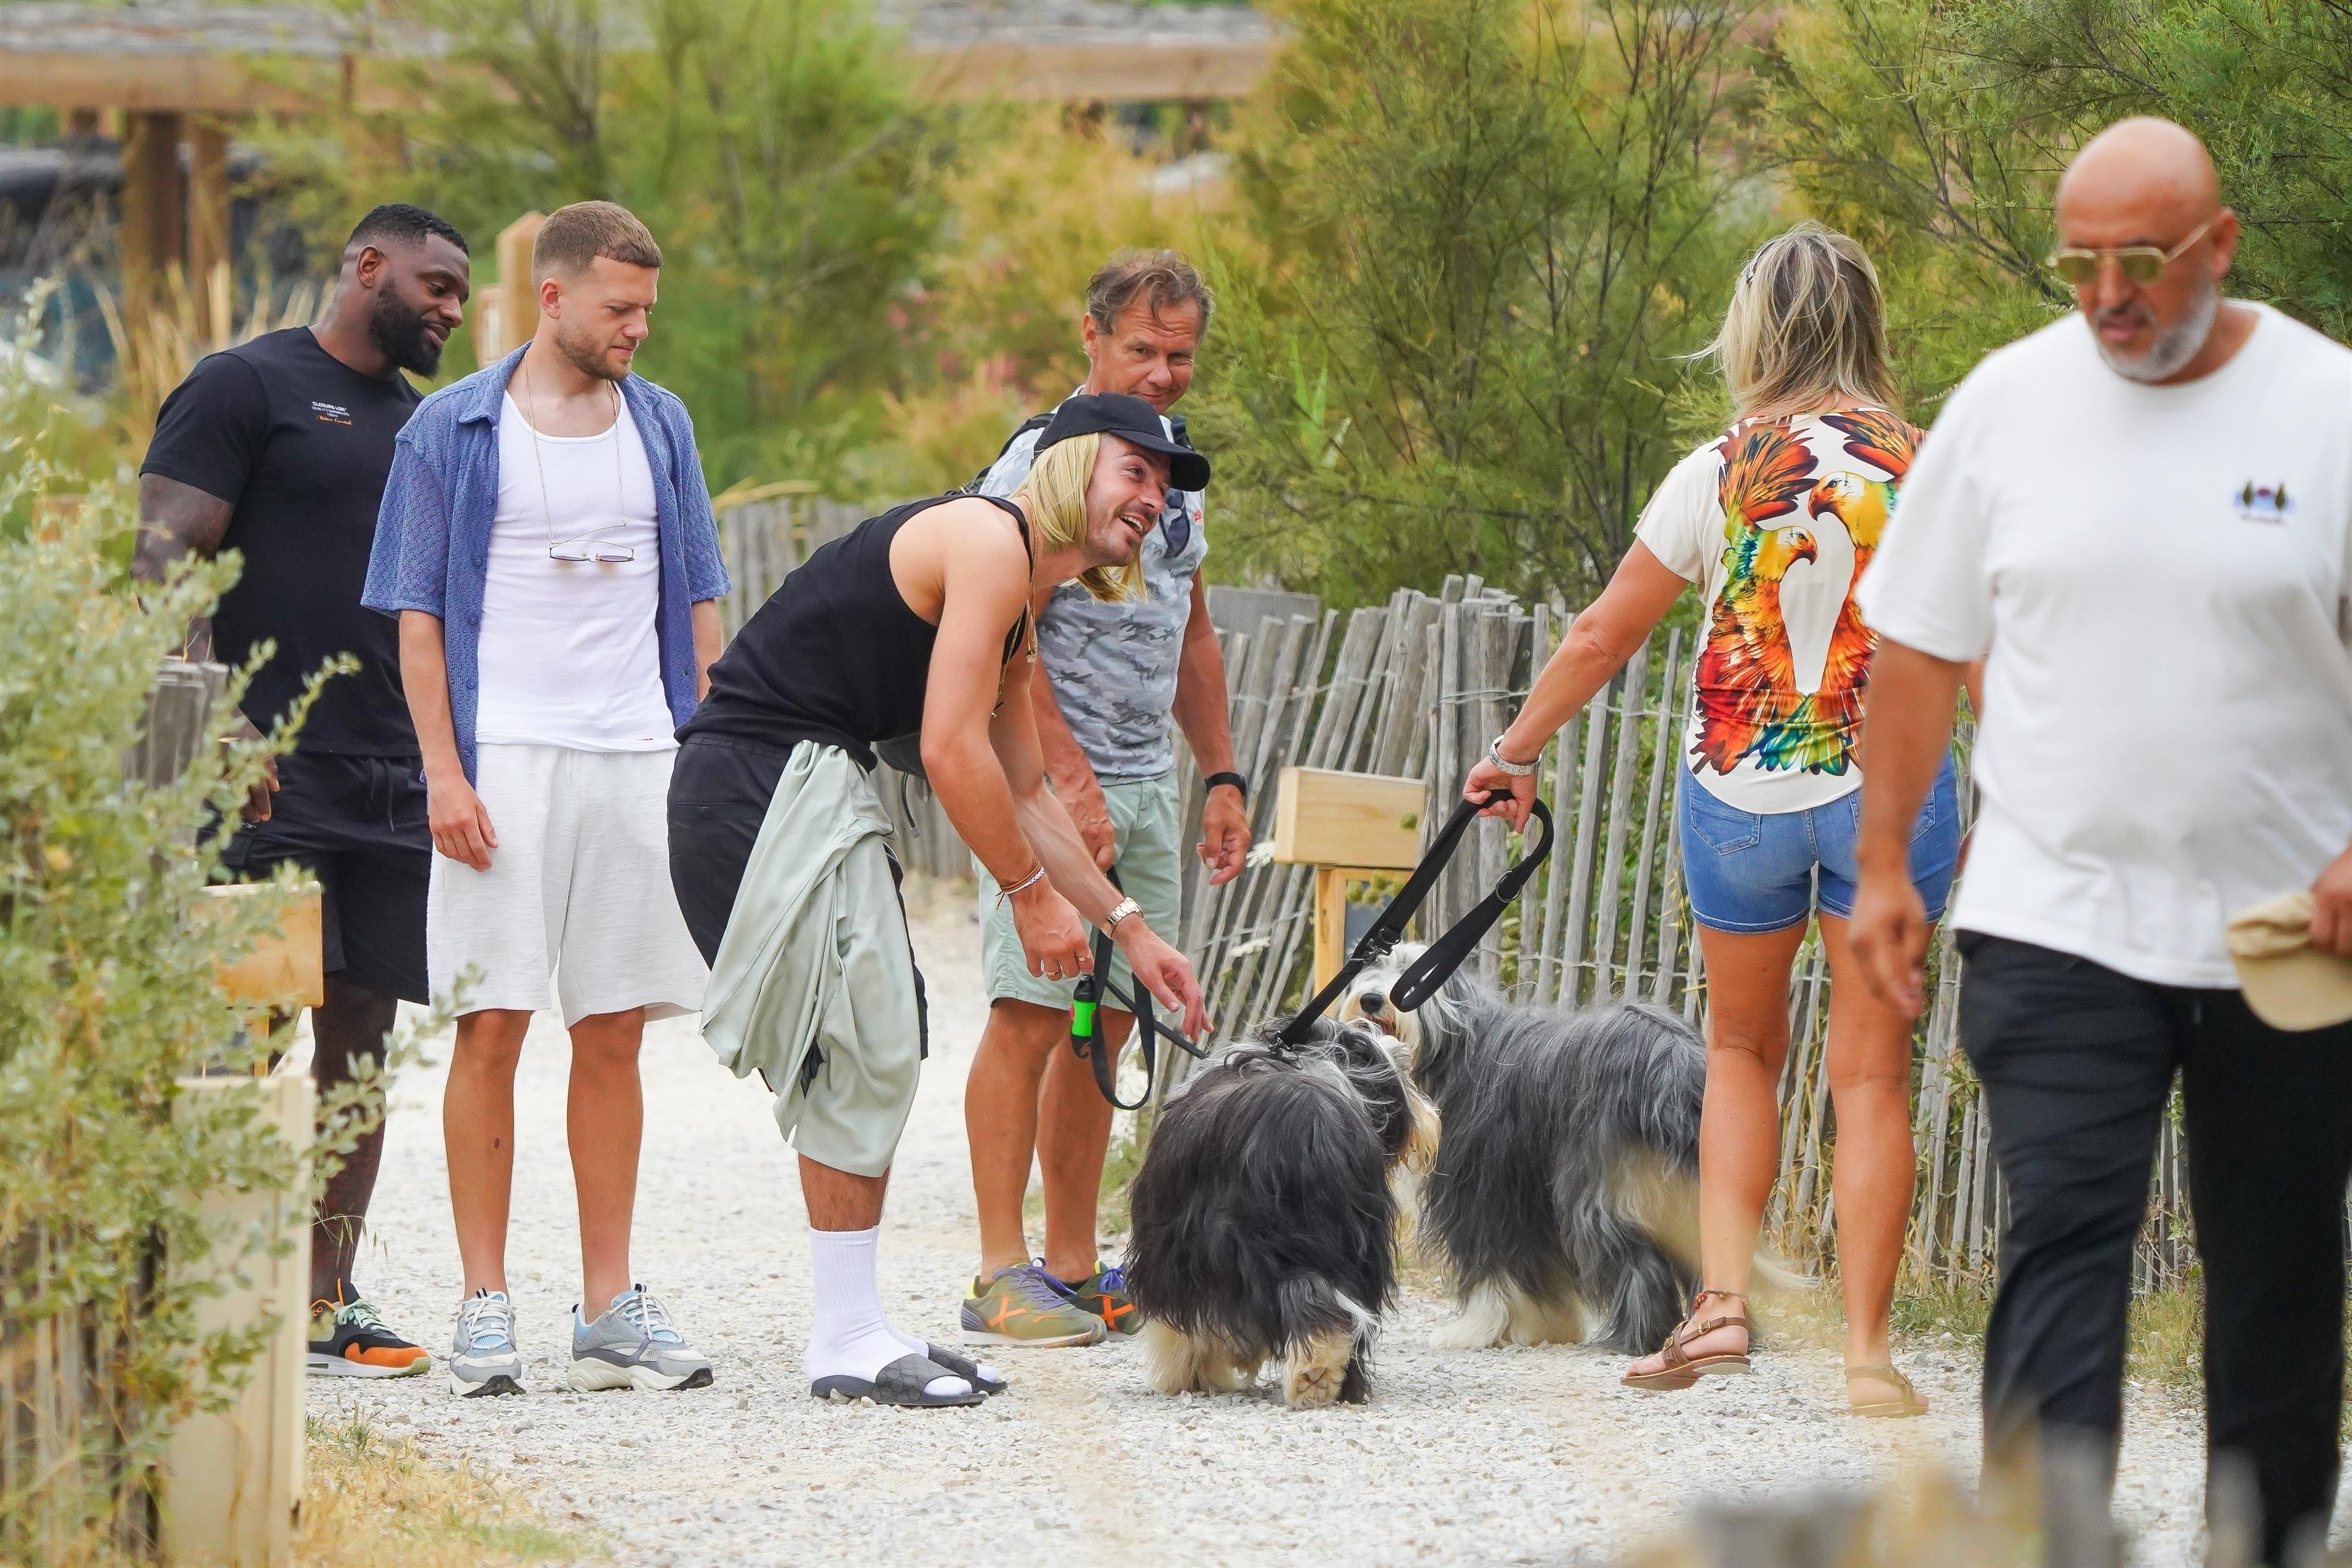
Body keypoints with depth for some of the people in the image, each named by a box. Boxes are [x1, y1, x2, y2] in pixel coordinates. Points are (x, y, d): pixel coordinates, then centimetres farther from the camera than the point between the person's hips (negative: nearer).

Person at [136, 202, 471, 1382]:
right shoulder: (245, 388, -2)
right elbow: (163, 557, -9)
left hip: (392, 784, 7)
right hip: (266, 783, -7)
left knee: (361, 1034, 6)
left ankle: (328, 1299, 9)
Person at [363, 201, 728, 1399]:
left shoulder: (660, 426, 14)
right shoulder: (455, 430, 3)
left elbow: (696, 605, 18)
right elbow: (418, 613, 1)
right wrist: (444, 771, -8)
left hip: (640, 761, 4)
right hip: (506, 756, -3)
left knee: (614, 1036, 4)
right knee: (492, 1026, -6)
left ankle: (610, 1304, 7)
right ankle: (485, 1307, -2)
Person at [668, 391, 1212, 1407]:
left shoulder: (1015, 605, 19)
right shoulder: (989, 542, -13)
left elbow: (1025, 793, 28)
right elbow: (952, 753, -18)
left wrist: (1129, 929, 27)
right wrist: (1032, 892, -8)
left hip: (817, 792, 11)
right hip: (763, 784, -11)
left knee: (875, 1059, 12)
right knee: (861, 1054, -9)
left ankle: (855, 1329, 16)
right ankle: (847, 1342, -5)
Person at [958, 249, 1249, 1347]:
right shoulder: (1043, 460, -11)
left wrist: (1221, 777, 18)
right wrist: (1073, 786, -22)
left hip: (1145, 785, 8)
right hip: (1049, 780, -8)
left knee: (1109, 1024, 7)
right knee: (1034, 1015, -10)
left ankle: (1073, 1269, 11)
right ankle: (1001, 1278, -10)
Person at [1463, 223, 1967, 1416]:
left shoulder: (1718, 476, -3)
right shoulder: (1924, 470, -3)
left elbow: (1603, 635, 4)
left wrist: (1516, 753, 16)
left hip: (1740, 792, 1)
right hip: (1889, 785, 0)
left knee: (1741, 1054, 18)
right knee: (1873, 1073, 4)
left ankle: (1722, 1298, 3)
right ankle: (1867, 1351, 0)